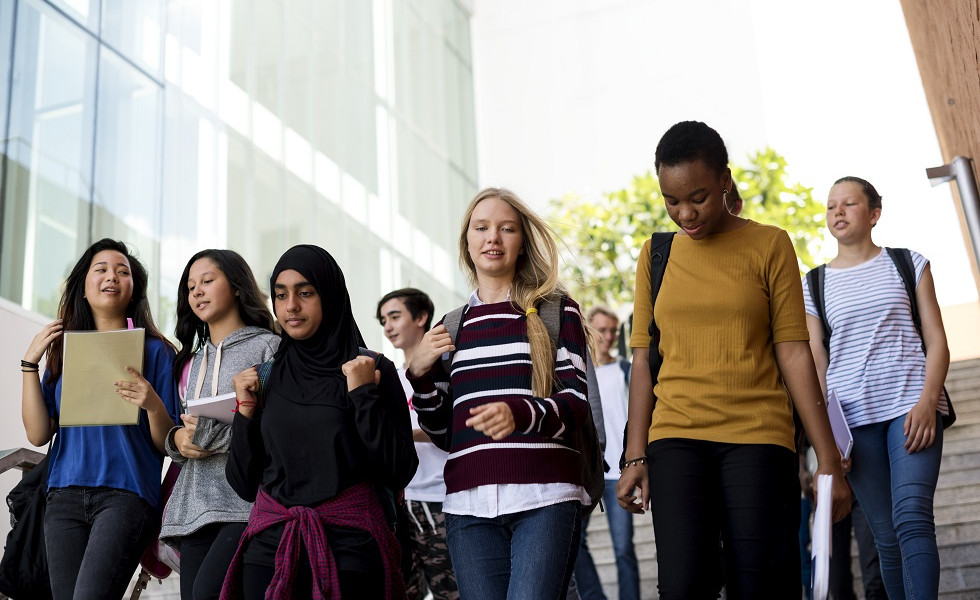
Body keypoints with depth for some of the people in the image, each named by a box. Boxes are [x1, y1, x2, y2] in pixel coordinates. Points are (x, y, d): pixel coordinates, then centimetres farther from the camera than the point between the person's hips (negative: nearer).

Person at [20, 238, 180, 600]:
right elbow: (38, 434, 7)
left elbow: (167, 446, 3)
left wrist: (153, 404, -17)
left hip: (126, 493, -4)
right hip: (64, 496, 4)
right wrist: (30, 363, 1)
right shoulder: (63, 350, 16)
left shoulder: (154, 350, 6)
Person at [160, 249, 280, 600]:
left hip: (246, 503, -7)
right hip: (195, 506, 7)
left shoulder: (267, 347, 2)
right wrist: (178, 439, 2)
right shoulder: (194, 360, 23)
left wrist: (213, 433, -14)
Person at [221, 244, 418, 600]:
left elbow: (399, 473, -9)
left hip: (349, 544, -3)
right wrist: (246, 411, -3)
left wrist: (363, 395, -14)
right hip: (269, 544, 3)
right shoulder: (264, 376, 9)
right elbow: (245, 484, 8)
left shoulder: (374, 370, -2)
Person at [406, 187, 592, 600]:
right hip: (469, 505, 3)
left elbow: (576, 404, -1)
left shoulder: (555, 310, 8)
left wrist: (519, 414, -20)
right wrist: (420, 374, 3)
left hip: (545, 499, -3)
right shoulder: (450, 327, 18)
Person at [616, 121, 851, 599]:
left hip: (757, 436, -1)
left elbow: (792, 353, 2)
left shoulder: (769, 245, 5)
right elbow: (644, 359, 11)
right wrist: (636, 456, 5)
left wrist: (828, 458, -2)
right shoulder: (656, 255, 12)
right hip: (676, 438, 2)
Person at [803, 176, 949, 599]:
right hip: (852, 417, 2)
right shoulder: (815, 286, 14)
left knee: (912, 518, -20)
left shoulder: (908, 265, 12)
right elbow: (816, 362, 10)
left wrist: (927, 401, -11)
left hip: (911, 404, -1)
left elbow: (937, 343, 6)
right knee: (886, 534, 0)